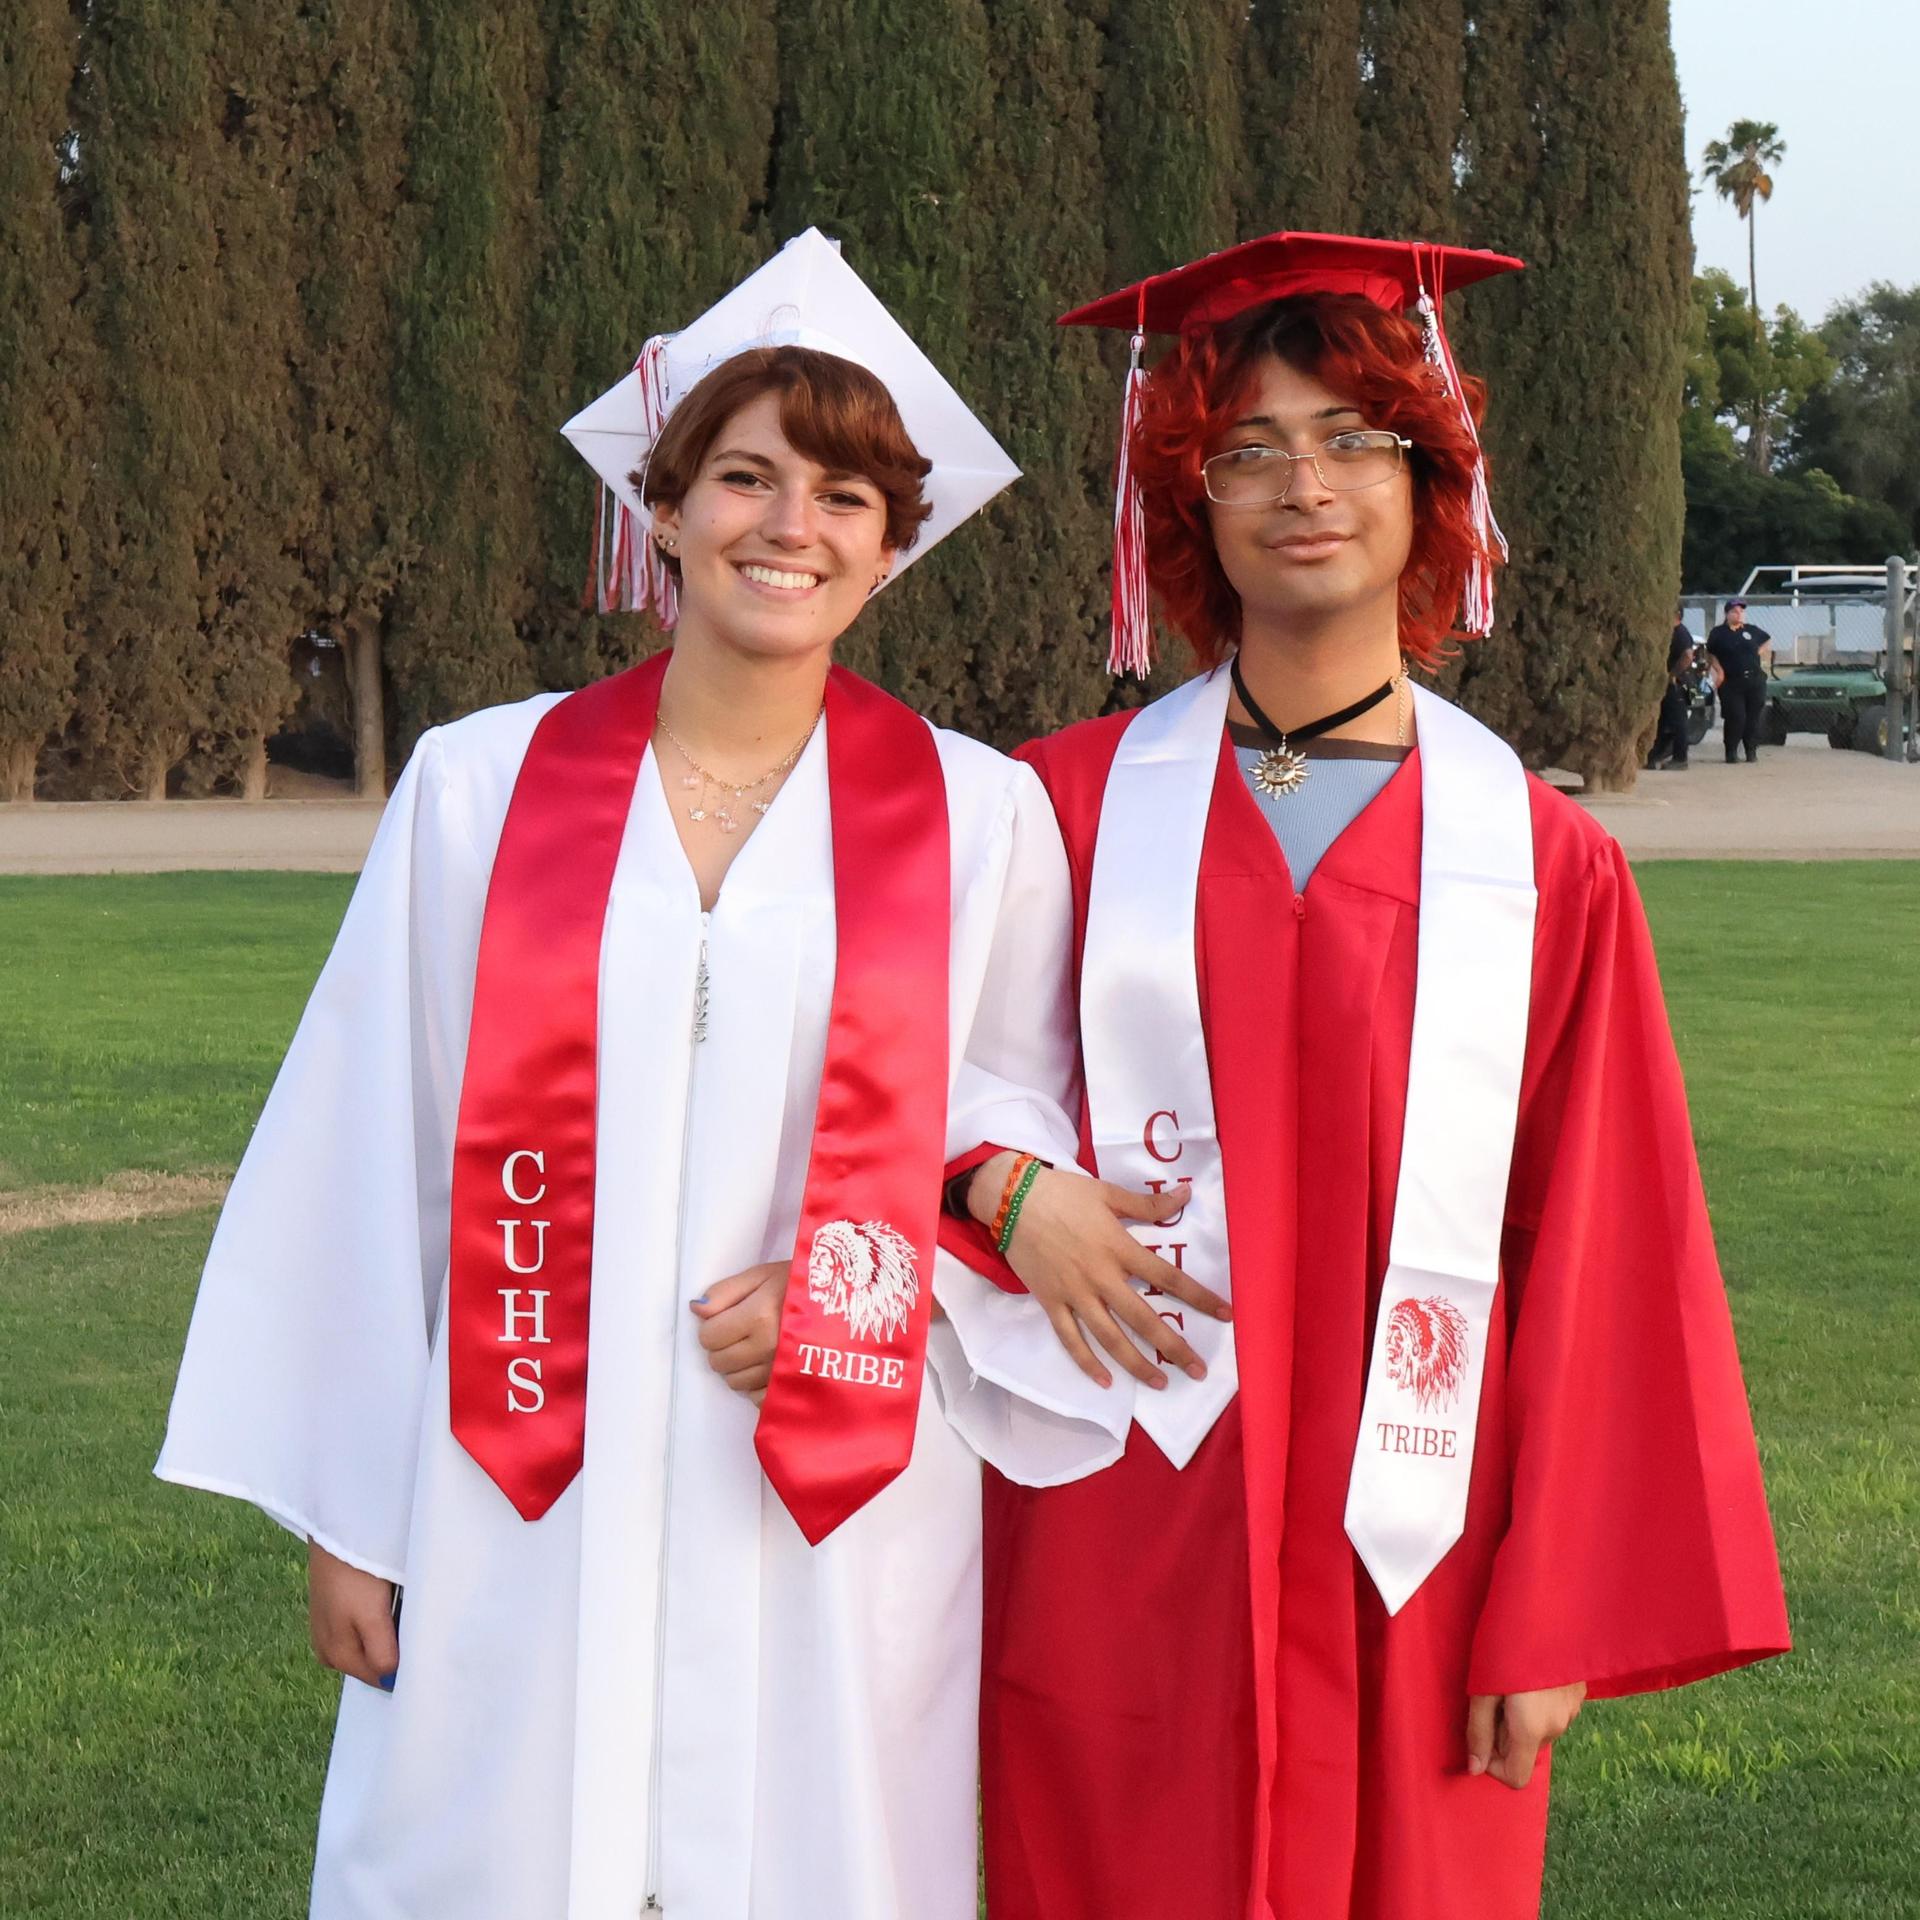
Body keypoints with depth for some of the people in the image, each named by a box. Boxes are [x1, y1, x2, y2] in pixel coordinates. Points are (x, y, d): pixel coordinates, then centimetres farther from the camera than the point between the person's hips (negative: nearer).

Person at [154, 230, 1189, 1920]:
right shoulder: (479, 787, 3)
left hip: (835, 1528, 0)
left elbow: (1023, 1122, 9)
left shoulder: (979, 818, 2)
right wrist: (345, 1514, 4)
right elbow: (371, 1157, 6)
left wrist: (861, 1274, -10)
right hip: (523, 1525, 0)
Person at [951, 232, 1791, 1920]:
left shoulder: (1547, 863, 2)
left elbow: (1591, 1264, 1)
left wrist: (1555, 1618, -2)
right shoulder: (1074, 810, 3)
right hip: (1123, 1558, 0)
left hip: (1405, 1578, 0)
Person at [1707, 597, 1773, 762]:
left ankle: (1751, 751, 12)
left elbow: (1768, 640, 27)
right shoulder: (1718, 633, 4)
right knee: (1735, 717, -10)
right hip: (1731, 682, -3)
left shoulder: (1751, 631, 11)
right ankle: (1731, 752, 1)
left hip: (1755, 680, 3)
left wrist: (1759, 653, 11)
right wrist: (1720, 671, -1)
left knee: (1754, 717, 2)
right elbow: (1710, 654, 11)